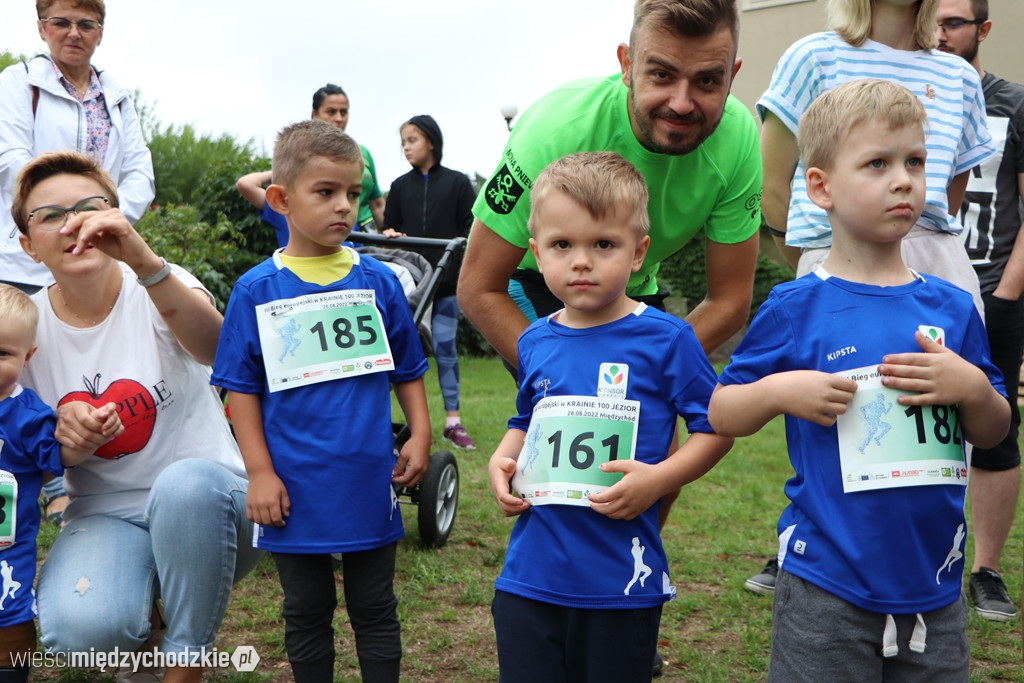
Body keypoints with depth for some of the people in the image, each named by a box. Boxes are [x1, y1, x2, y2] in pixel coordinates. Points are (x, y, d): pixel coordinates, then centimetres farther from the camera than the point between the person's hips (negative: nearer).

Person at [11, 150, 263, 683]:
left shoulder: (157, 290, -9)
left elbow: (214, 346, -34)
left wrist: (144, 262, -50)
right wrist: (57, 434, -17)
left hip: (207, 499, -1)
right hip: (106, 514, 2)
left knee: (186, 484, -38)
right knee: (76, 628, -29)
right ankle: (141, 612, 10)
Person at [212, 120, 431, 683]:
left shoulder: (378, 281, 0)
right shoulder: (257, 290, -5)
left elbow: (408, 369, 9)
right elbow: (241, 388, -2)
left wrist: (420, 436, 1)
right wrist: (259, 472, -6)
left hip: (369, 483, 1)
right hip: (295, 490, -1)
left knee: (375, 611, 15)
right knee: (307, 613, 16)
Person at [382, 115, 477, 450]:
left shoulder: (457, 183, 3)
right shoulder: (400, 186, 11)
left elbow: (471, 230, 0)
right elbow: (389, 226, 13)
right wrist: (390, 234, -9)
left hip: (446, 280, -2)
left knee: (445, 347, 0)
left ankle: (453, 420, 8)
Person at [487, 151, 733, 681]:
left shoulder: (666, 339, -8)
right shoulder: (534, 342, 5)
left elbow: (716, 427, -4)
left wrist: (659, 479, -17)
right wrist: (501, 461, 2)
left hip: (622, 581, -3)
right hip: (529, 575, 4)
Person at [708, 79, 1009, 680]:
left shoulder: (952, 308, 3)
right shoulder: (796, 309, -8)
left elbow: (994, 435, 9)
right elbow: (721, 413, -2)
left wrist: (971, 386, -10)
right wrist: (779, 391, -20)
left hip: (935, 587, 4)